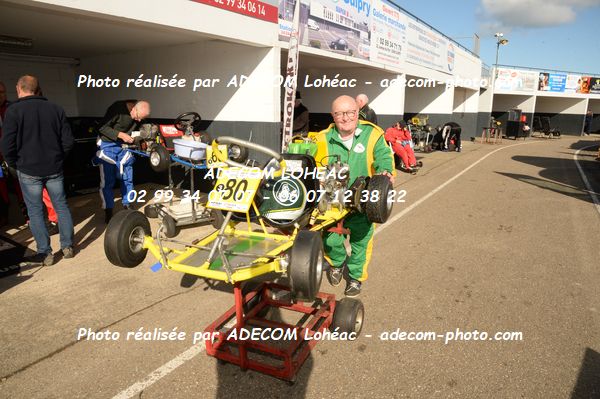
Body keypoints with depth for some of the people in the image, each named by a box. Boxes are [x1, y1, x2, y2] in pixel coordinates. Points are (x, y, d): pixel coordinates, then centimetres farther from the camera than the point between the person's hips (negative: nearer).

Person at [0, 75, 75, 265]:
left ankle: (45, 253, 8)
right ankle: (67, 247, 18)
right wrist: (57, 158, 14)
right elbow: (68, 141, 2)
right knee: (61, 206, 12)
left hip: (28, 170, -3)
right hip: (54, 169, 3)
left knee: (35, 211, 5)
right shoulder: (55, 109, 3)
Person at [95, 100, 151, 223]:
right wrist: (120, 135, -28)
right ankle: (108, 212, 11)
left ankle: (127, 206, 21)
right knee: (107, 181, -1)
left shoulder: (138, 116, -7)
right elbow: (103, 128, -20)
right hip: (108, 145, -5)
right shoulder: (118, 109, -23)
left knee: (127, 178, 6)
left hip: (124, 146, 5)